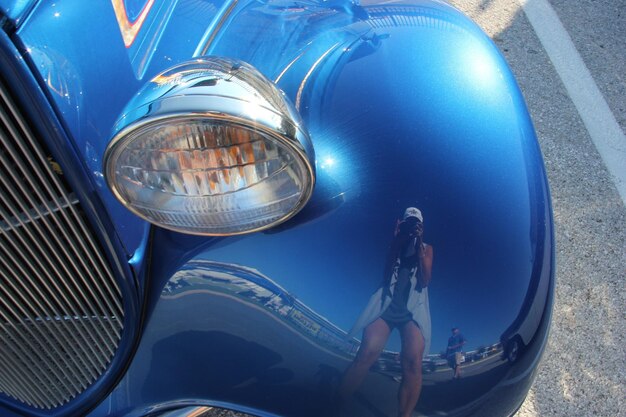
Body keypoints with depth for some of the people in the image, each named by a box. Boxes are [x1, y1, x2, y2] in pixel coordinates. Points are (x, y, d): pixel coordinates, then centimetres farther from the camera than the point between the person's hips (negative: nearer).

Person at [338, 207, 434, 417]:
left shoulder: (426, 248, 16)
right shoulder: (397, 245, 17)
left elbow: (425, 280, -1)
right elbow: (385, 277, 2)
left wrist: (419, 246, -7)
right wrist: (395, 243, -5)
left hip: (412, 307, 1)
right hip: (387, 303, 0)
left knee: (412, 362, -25)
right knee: (366, 354, -22)